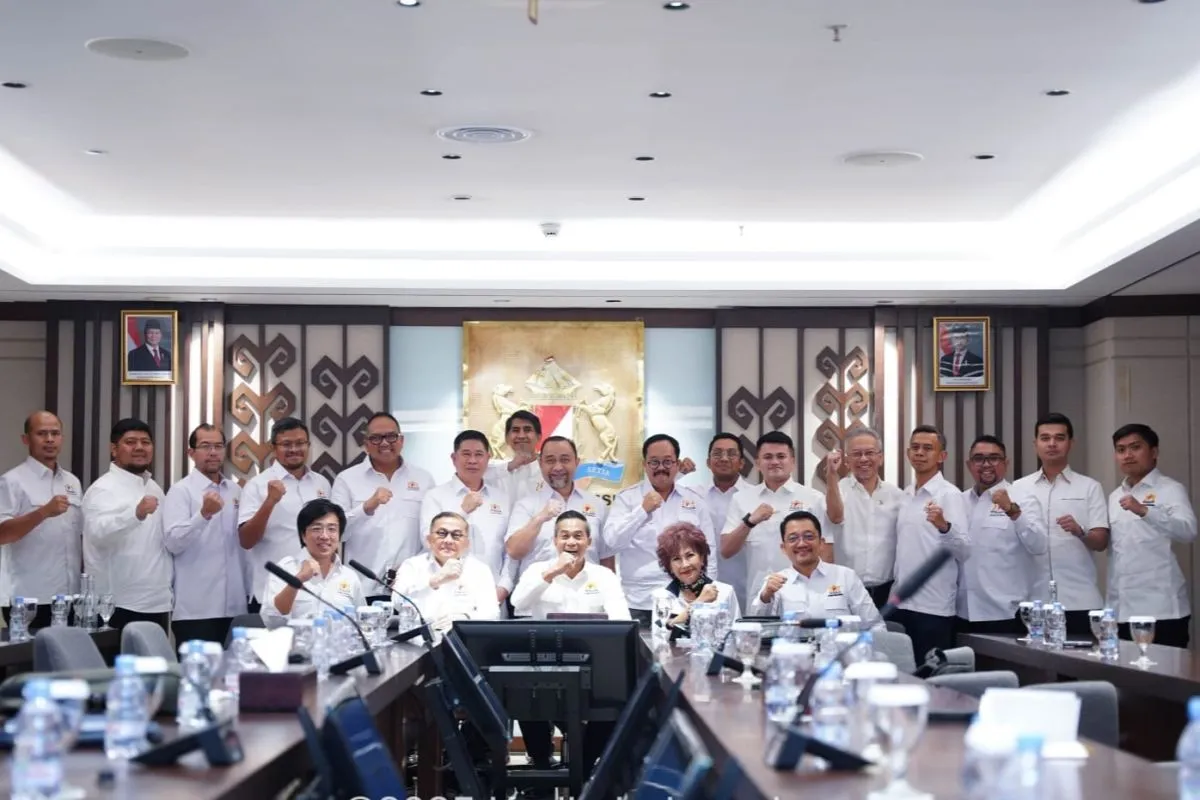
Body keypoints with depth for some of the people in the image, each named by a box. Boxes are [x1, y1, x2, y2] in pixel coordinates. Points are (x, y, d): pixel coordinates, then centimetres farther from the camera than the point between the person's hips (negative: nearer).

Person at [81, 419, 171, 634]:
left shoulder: (154, 489, 17)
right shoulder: (104, 489, -9)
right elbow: (99, 533, -28)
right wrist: (136, 514, -43)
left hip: (157, 603, 8)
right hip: (121, 606, -8)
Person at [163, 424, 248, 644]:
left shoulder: (235, 491, 13)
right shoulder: (181, 491, -4)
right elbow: (173, 542, -17)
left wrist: (248, 590, 18)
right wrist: (204, 514, -29)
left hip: (234, 606, 6)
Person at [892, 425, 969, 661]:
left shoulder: (949, 494, -8)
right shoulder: (905, 495, 12)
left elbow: (964, 551, -18)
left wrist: (943, 526, -35)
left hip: (933, 607, -6)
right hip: (902, 603, 6)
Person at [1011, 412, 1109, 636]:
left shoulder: (1090, 488, 6)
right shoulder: (1019, 488, 8)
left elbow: (1101, 542, -1)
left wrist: (1079, 532, -20)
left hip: (1079, 601, -1)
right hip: (1033, 599, 1)